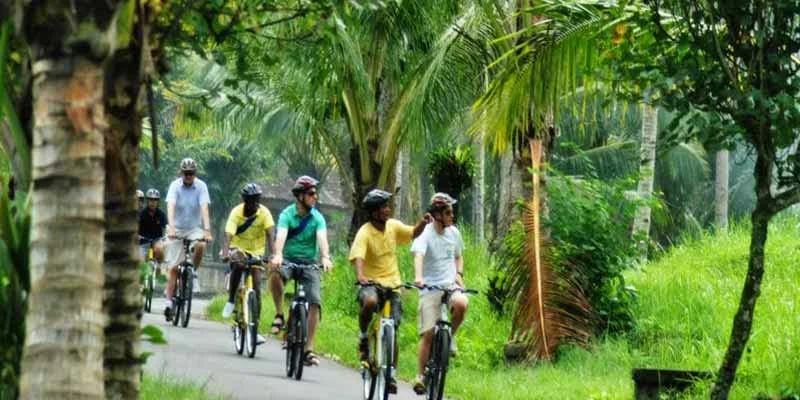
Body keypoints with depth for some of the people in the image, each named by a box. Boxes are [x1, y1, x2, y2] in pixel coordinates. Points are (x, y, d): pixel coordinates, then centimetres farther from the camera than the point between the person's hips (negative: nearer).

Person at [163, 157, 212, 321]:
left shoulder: (201, 186, -9)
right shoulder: (175, 186, -11)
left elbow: (204, 208, -20)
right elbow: (170, 207, -24)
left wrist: (207, 230, -33)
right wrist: (171, 227, -39)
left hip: (194, 228, 1)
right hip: (177, 229, -1)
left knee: (200, 245, -33)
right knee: (174, 267, -7)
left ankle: (194, 273, -7)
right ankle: (169, 302, -1)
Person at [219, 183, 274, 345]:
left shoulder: (264, 213, -16)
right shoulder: (236, 213, -20)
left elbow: (269, 235, -24)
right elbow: (228, 235, -30)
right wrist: (225, 253, -47)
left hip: (256, 252, 1)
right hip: (238, 248, -1)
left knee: (257, 289, -8)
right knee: (238, 263, -38)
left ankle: (255, 329, -4)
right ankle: (231, 301, -20)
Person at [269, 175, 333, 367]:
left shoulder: (317, 218, -1)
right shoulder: (287, 214, -7)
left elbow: (322, 238, -18)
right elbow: (281, 235, -24)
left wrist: (325, 258, -38)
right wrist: (278, 255, -44)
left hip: (309, 263, 2)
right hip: (288, 259, -2)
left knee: (315, 302, -14)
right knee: (276, 273, -37)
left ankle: (309, 350, -11)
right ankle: (279, 315, -18)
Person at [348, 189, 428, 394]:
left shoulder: (393, 226, 3)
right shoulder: (365, 233, -15)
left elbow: (413, 233, 18)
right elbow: (358, 257, -28)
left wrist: (423, 223, -4)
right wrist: (360, 276, -47)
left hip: (392, 284, 4)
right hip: (371, 283, -4)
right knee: (370, 302, -39)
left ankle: (391, 374, 13)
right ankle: (363, 336, -12)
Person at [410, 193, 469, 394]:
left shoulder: (454, 232, 8)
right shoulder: (425, 233, -8)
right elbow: (418, 256, -25)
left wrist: (459, 274, 4)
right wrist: (418, 277, -43)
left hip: (451, 286, 3)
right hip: (430, 288, -3)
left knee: (461, 303, -31)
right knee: (428, 333, -10)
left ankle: (450, 337, -4)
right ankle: (421, 375, 2)